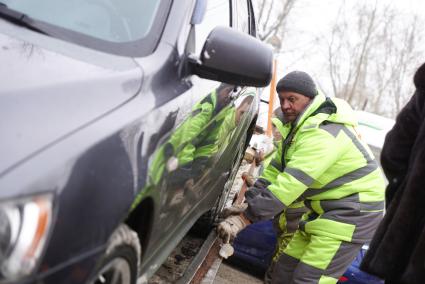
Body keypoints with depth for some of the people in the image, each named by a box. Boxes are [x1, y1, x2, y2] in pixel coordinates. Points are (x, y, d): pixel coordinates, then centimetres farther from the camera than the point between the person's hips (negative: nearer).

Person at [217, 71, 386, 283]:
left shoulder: (322, 132, -25)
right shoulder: (299, 126, 9)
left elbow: (291, 183, -31)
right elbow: (275, 170, 6)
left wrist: (244, 218, -30)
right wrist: (246, 201, -6)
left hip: (354, 211, -10)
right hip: (327, 208, 10)